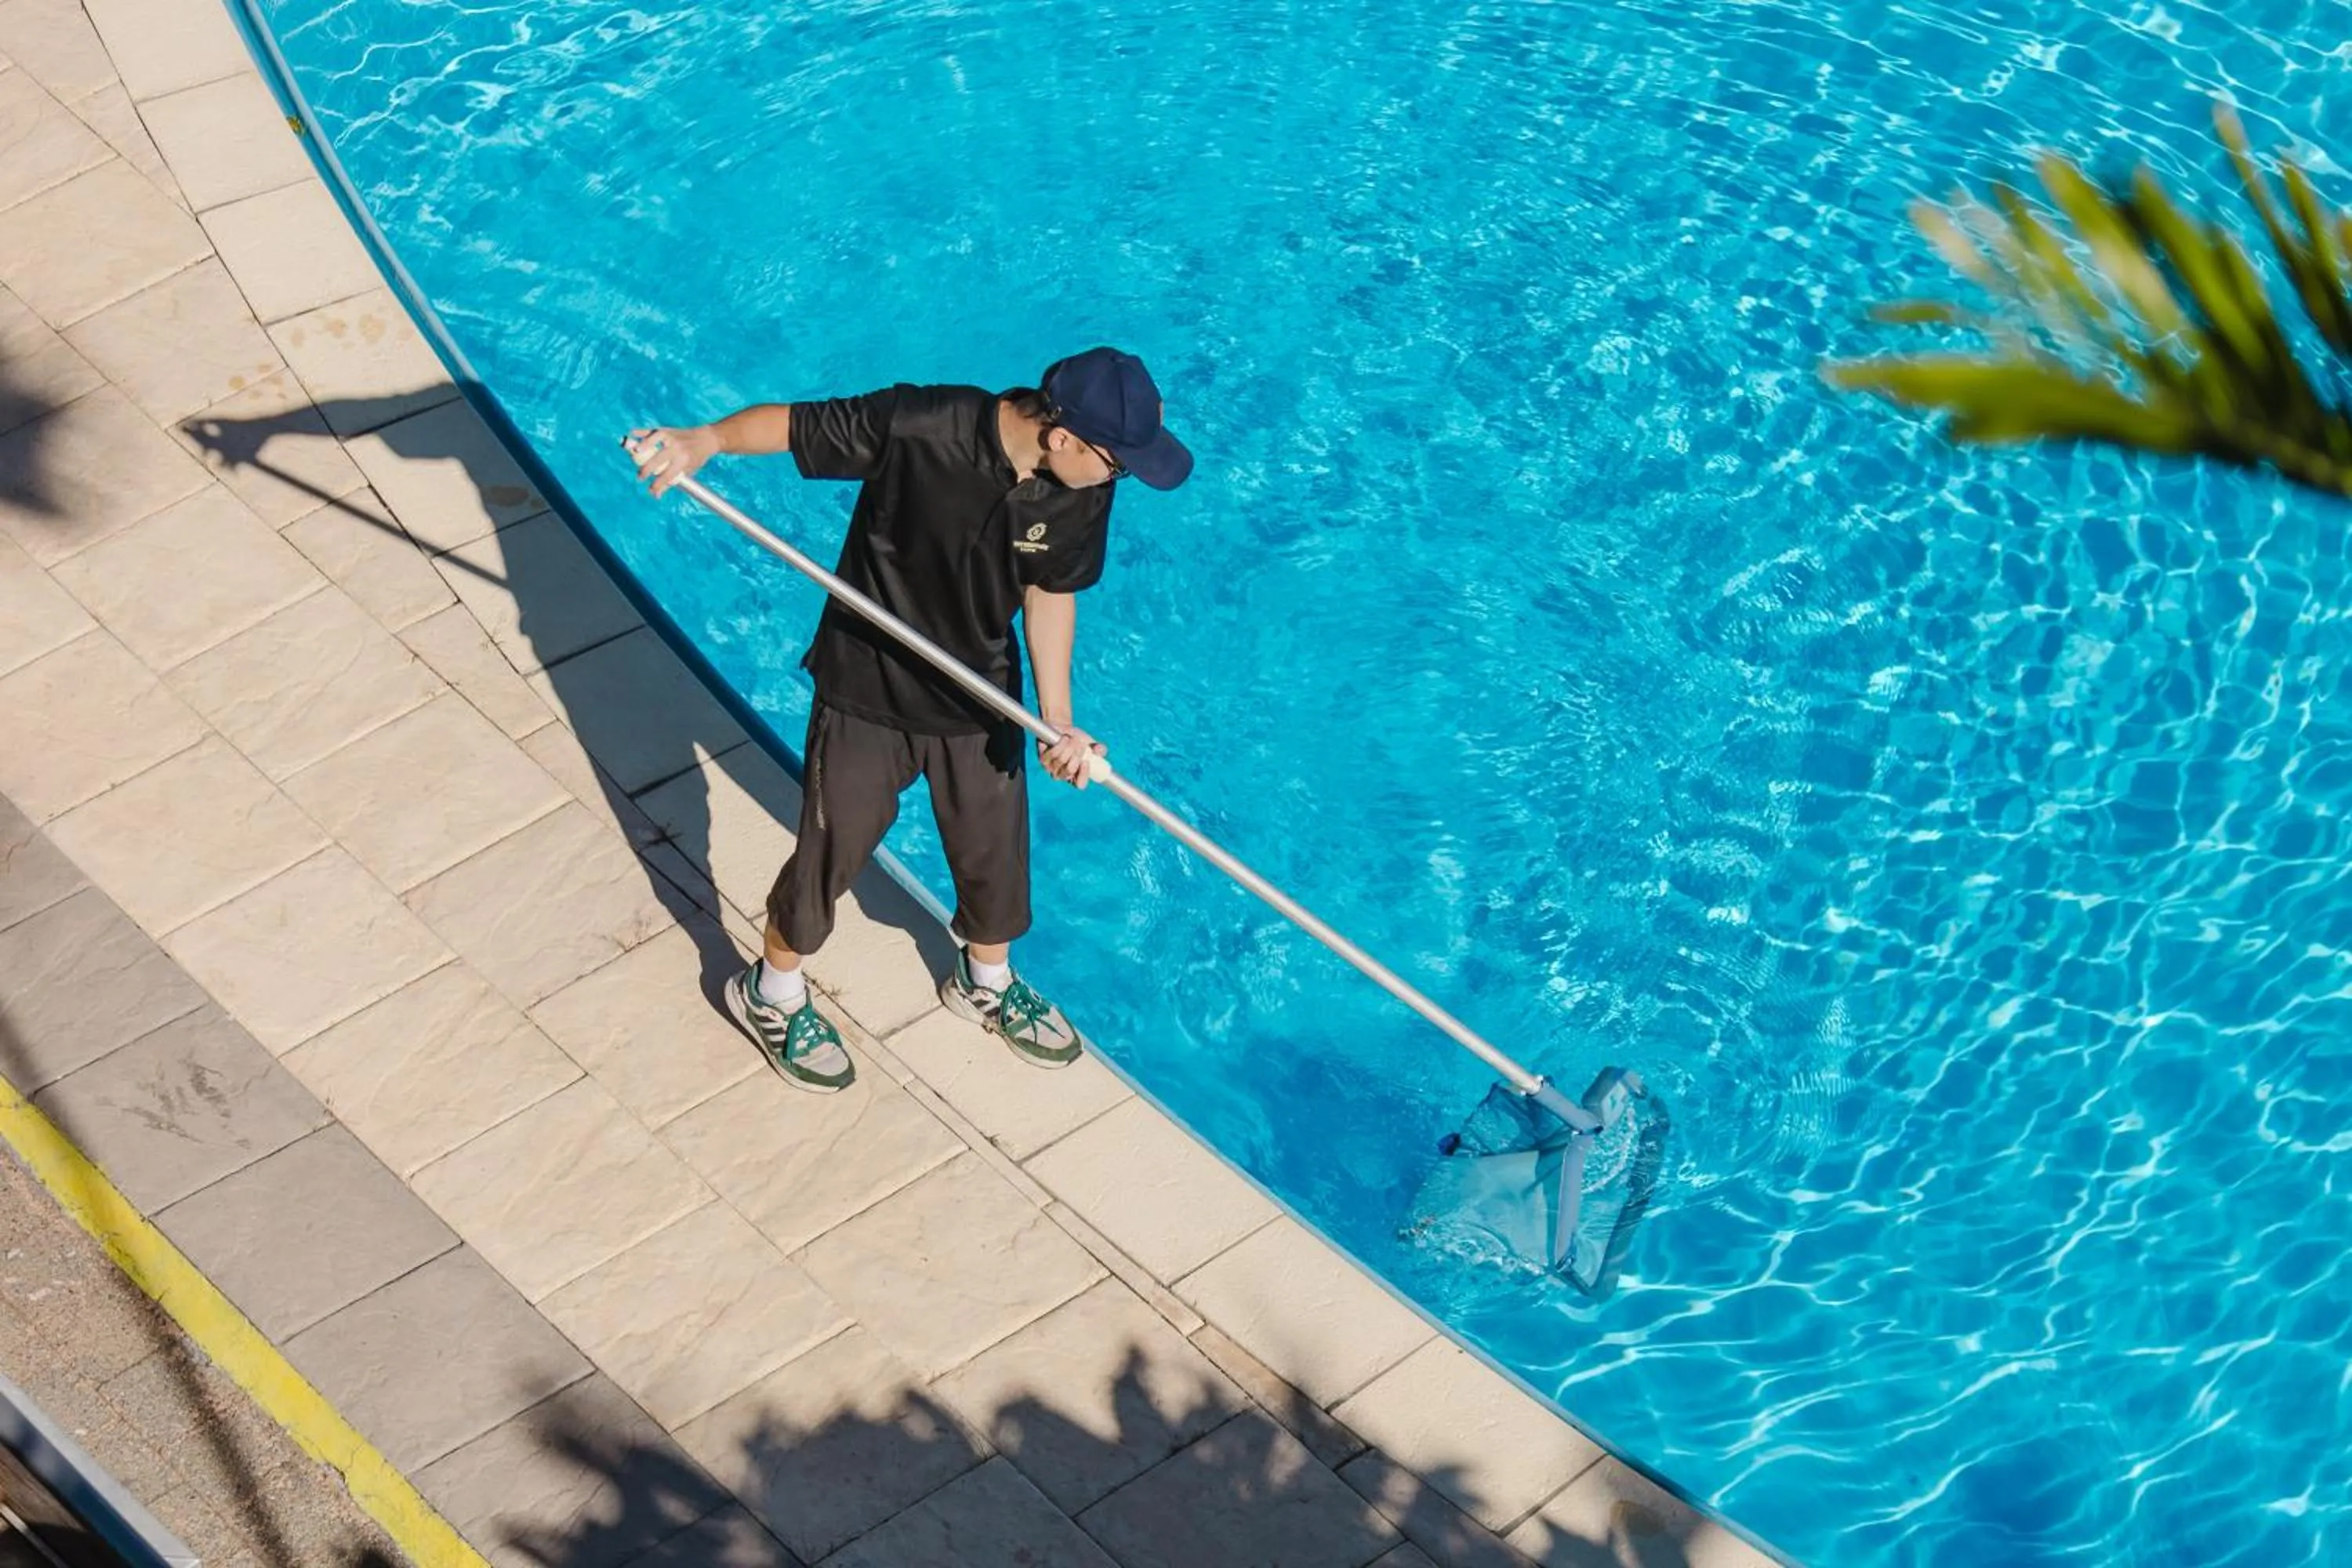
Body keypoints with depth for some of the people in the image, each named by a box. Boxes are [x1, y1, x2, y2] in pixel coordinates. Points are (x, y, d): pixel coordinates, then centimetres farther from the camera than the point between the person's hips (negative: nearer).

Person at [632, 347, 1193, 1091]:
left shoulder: (1083, 488, -17)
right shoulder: (917, 426, -31)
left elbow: (1050, 591, -3)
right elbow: (792, 422, -22)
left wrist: (1057, 716, -10)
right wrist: (705, 439, -39)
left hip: (980, 697, 4)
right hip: (868, 692, -4)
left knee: (994, 851, 21)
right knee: (832, 853, 13)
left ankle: (987, 981, 53)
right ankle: (772, 992, 42)